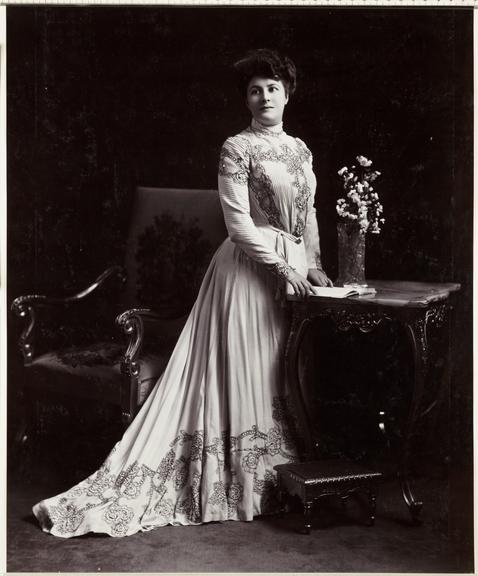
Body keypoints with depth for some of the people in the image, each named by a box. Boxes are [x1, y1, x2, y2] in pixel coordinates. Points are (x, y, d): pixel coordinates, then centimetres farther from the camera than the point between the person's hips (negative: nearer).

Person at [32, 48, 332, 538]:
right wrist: (282, 267, -16)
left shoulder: (300, 149, 15)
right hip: (250, 269, -7)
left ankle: (277, 477, 20)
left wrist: (313, 266, 8)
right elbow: (239, 224, -14)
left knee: (282, 377, 9)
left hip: (292, 271, 7)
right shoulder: (237, 149, -7)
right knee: (241, 374, -6)